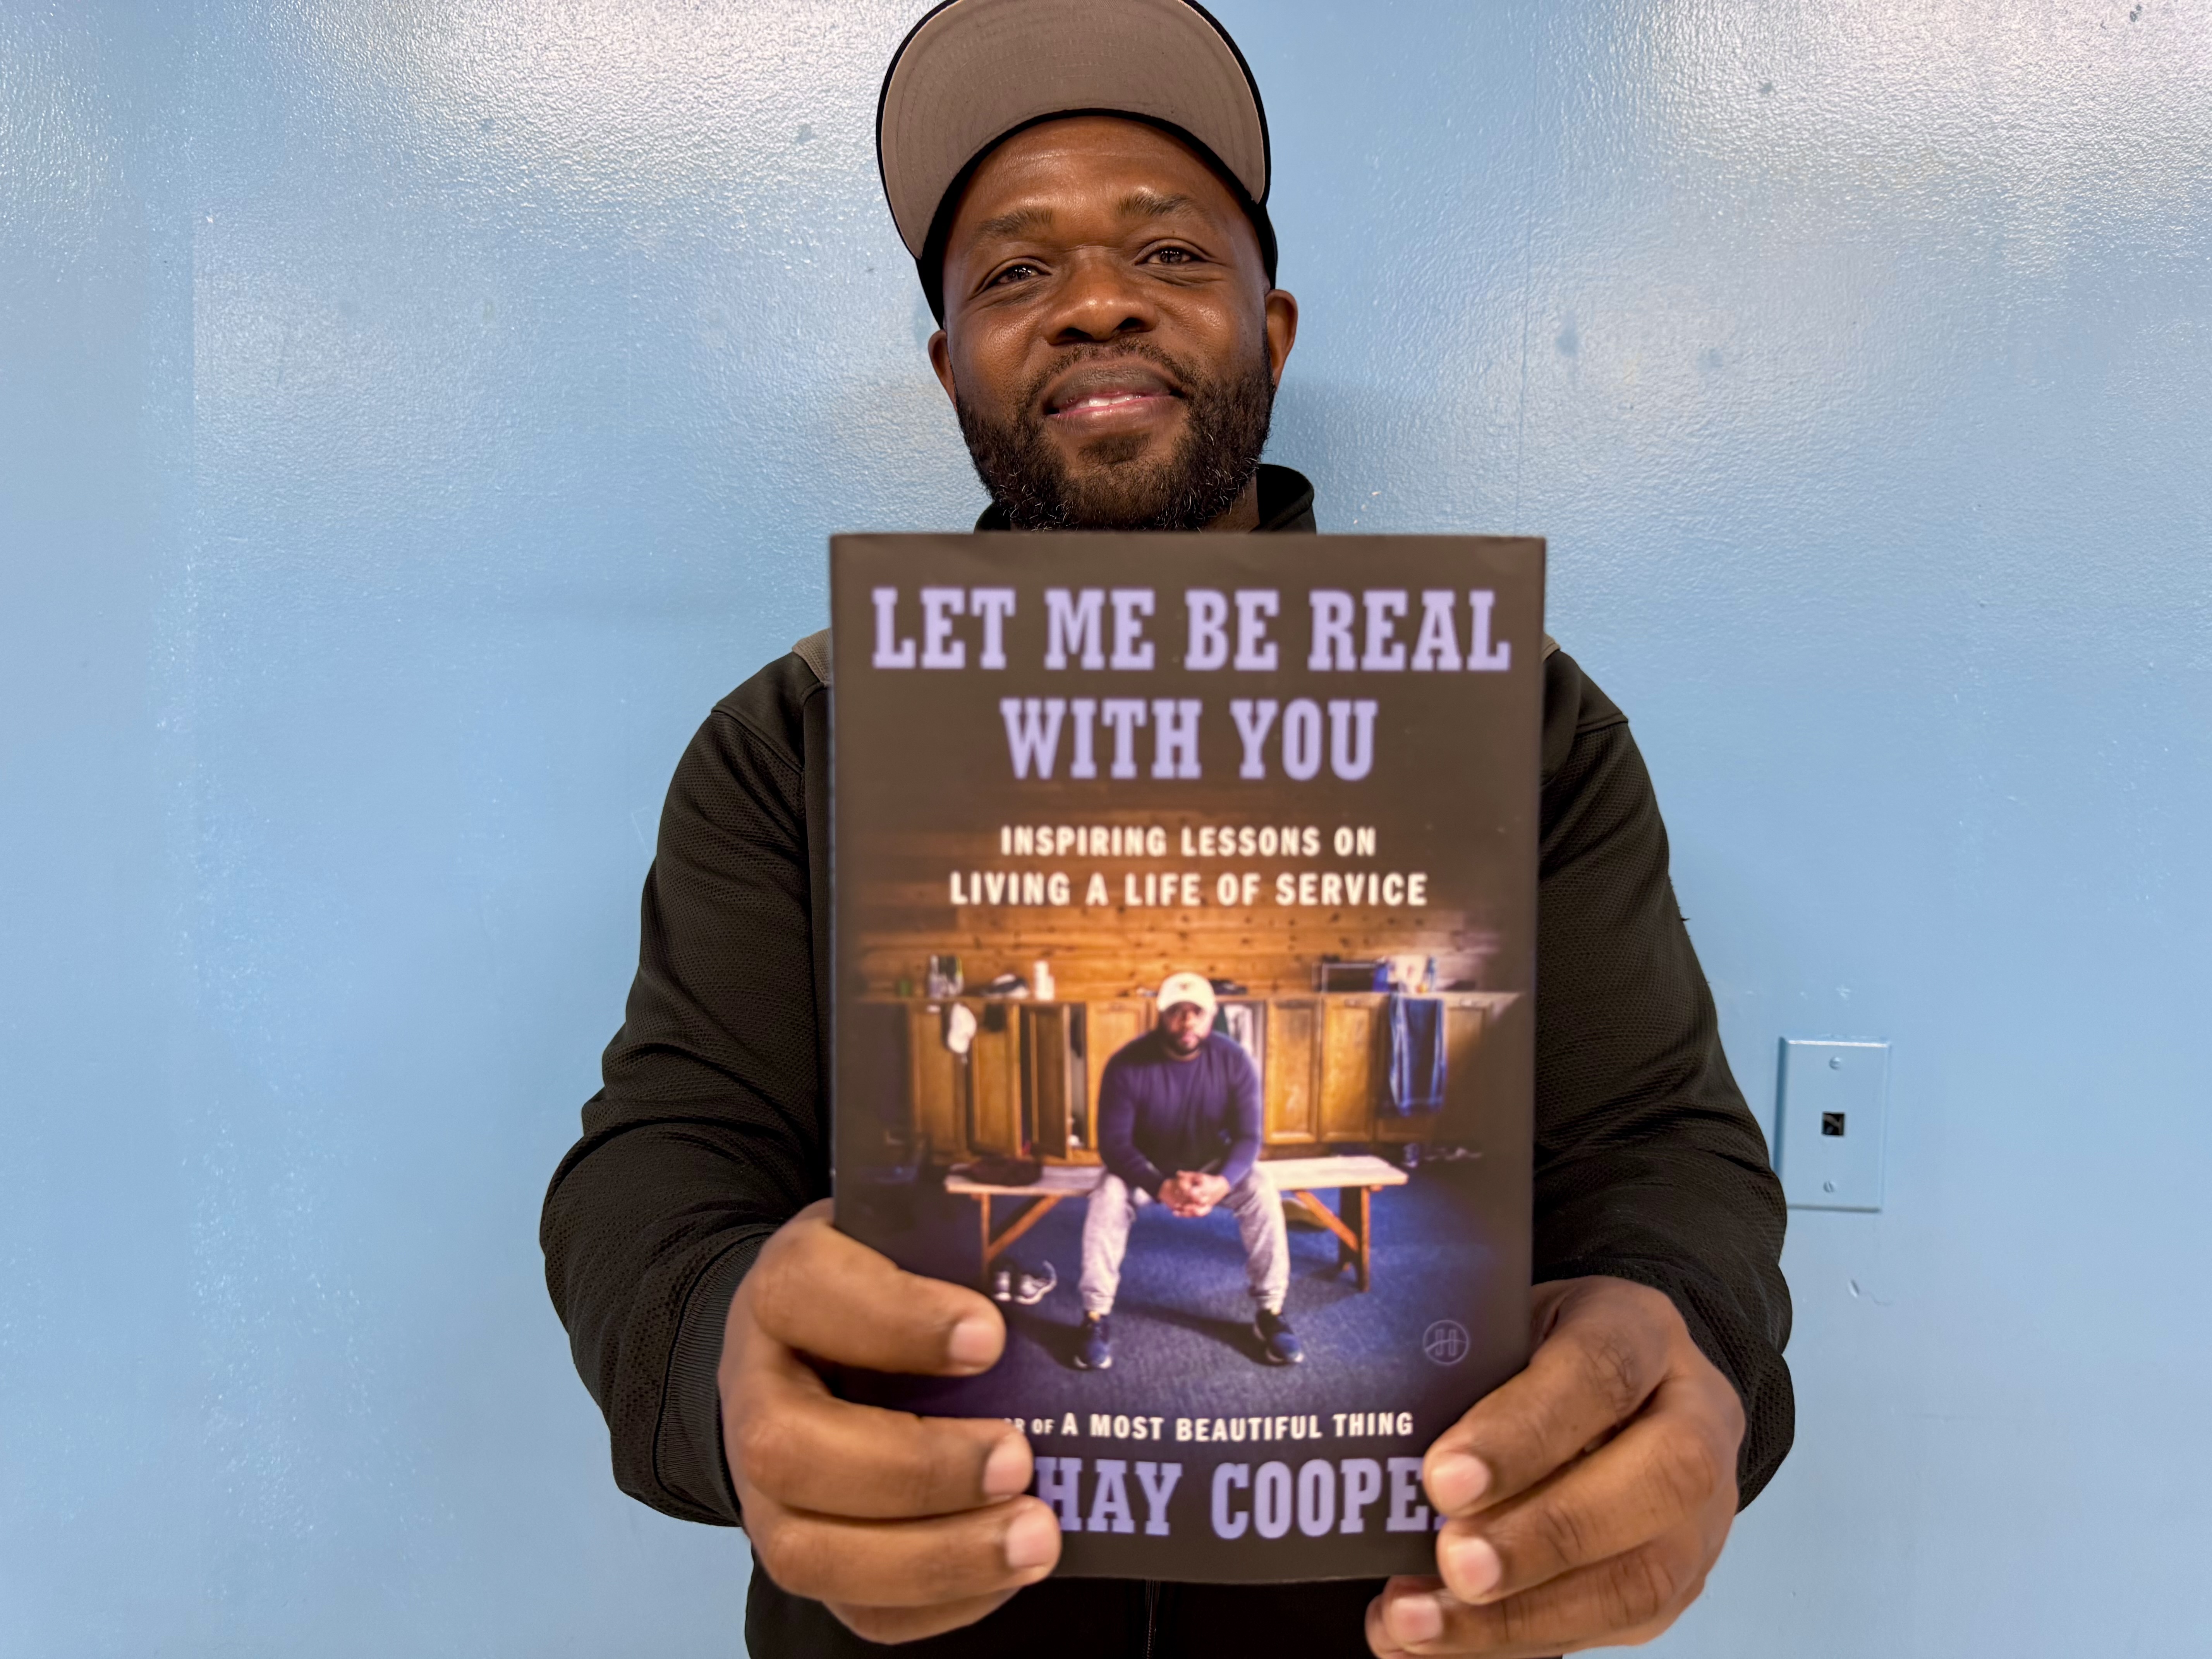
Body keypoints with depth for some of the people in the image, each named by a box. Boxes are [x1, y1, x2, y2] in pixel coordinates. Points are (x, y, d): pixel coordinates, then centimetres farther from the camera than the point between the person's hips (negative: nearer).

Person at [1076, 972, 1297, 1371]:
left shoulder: (1235, 1061, -19)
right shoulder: (1127, 1064, -24)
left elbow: (1248, 1137, -20)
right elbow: (1113, 1143, -25)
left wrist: (1221, 1183, -42)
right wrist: (1161, 1188, -42)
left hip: (1213, 1165, 1)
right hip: (1146, 1168, -1)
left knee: (1261, 1190, -27)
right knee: (1107, 1196, -31)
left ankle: (1270, 1312, -13)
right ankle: (1096, 1316, -17)